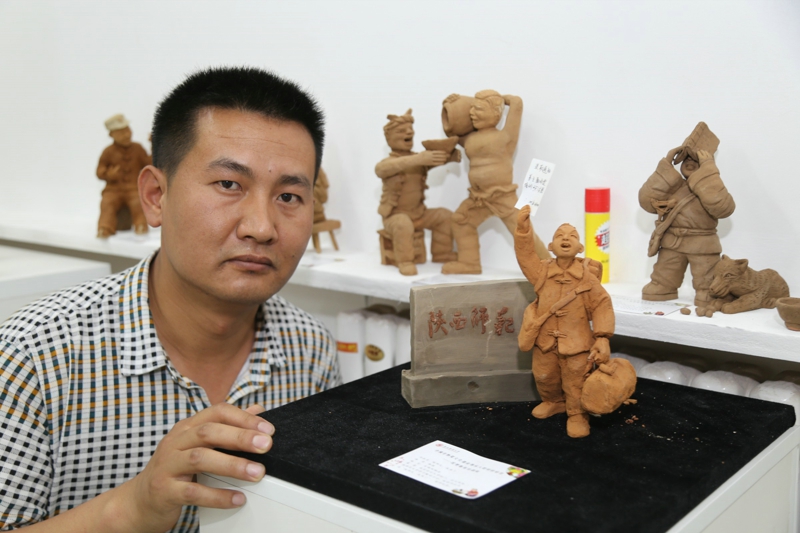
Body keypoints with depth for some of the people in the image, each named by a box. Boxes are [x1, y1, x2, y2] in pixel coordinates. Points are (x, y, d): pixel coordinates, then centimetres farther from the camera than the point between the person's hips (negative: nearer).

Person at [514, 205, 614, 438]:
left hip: (576, 343, -3)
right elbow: (525, 254, -8)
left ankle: (577, 415, 27)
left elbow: (602, 306, -9)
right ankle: (553, 402, 48)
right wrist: (523, 228, -21)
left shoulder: (587, 277, -10)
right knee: (544, 378, 20)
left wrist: (602, 338, -16)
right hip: (545, 340, 4)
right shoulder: (543, 271, -3)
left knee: (575, 384, 4)